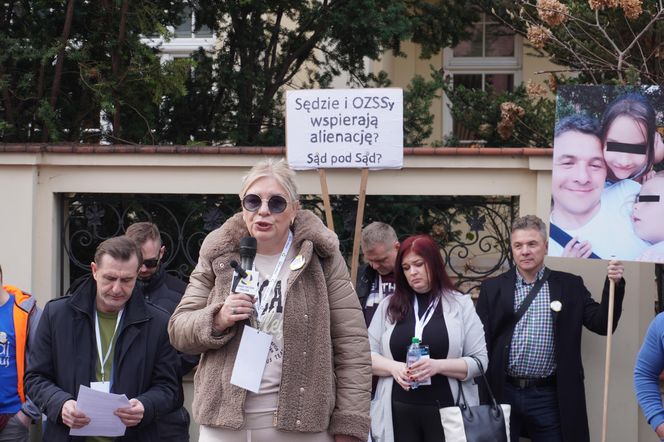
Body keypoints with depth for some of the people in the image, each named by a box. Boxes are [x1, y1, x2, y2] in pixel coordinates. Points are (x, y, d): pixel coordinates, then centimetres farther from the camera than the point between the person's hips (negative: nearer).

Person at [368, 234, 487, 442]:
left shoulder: (461, 304, 5)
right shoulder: (389, 306, 11)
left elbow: (479, 361, -1)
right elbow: (367, 355, 10)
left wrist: (438, 366, -17)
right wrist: (394, 367, -11)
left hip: (446, 410, -2)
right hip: (399, 412, 2)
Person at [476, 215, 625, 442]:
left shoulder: (570, 286, 6)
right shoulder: (493, 288, 6)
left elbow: (602, 324, 1)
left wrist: (614, 284, -12)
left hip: (549, 397, 0)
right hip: (503, 394, 0)